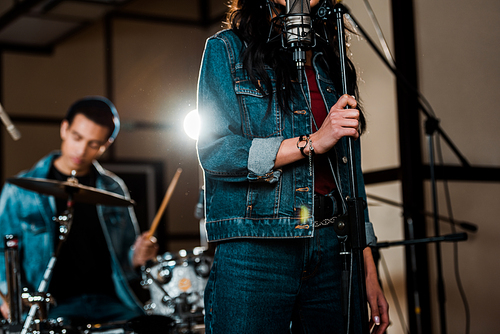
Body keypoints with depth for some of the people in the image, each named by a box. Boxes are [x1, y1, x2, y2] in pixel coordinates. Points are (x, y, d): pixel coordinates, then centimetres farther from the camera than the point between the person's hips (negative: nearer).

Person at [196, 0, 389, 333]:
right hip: (252, 254, -4)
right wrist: (312, 142, -15)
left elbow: (352, 176, 15)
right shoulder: (227, 49, 4)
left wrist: (370, 274, 9)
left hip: (331, 252, 5)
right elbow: (214, 150, -9)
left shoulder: (332, 67, 17)